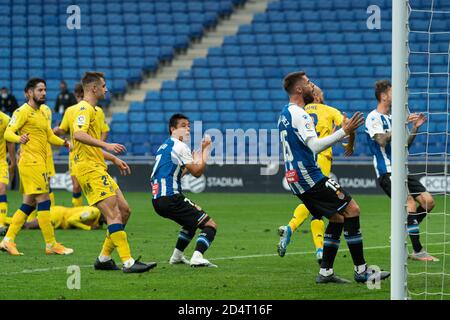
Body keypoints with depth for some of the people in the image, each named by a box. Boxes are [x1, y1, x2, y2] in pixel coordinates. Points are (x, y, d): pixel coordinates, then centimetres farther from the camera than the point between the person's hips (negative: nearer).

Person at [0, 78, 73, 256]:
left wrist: (64, 143, 2)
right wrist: (19, 139, -36)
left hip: (39, 162, 10)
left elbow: (50, 136, 21)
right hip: (31, 160, -10)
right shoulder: (23, 111, -8)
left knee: (29, 204, 9)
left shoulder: (41, 112, 19)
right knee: (43, 201, -10)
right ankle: (51, 245, -8)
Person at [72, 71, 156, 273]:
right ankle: (128, 262, -19)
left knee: (124, 211, 9)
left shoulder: (91, 110, 23)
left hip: (98, 169, 11)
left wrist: (114, 159, 31)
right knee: (114, 215, -15)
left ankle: (104, 258, 13)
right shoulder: (84, 109, -10)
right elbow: (79, 134, -30)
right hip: (89, 169, -11)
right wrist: (106, 145, -37)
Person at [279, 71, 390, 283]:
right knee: (351, 210, -10)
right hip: (309, 176, -10)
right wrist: (344, 132, -26)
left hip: (295, 177, 10)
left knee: (337, 218, 12)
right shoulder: (298, 114, -15)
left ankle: (325, 272, 8)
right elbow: (315, 146, -25)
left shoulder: (284, 114, 17)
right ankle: (361, 271, -10)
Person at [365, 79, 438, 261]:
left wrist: (415, 128, 8)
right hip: (387, 171, -9)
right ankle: (417, 251, -15)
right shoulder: (374, 117, -8)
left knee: (428, 202, 1)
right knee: (411, 205, -20)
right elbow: (382, 140, -24)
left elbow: (404, 145, 23)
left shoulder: (391, 118, 19)